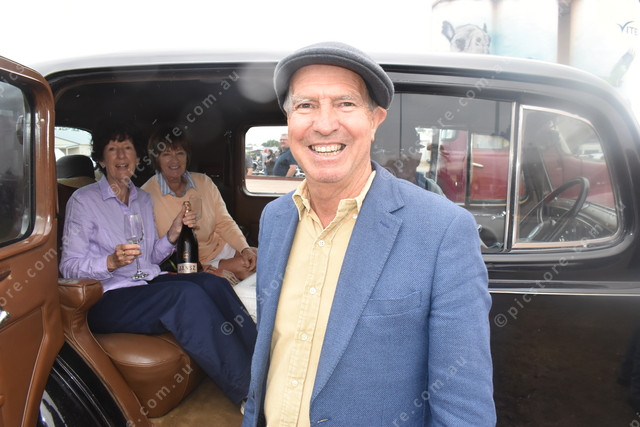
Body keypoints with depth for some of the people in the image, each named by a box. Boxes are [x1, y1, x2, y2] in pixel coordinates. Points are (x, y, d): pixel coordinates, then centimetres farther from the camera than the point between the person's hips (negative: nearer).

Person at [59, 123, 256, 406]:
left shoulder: (143, 199, 16)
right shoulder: (83, 200, -2)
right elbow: (68, 266, -7)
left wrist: (173, 234, 1)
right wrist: (111, 262, -25)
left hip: (149, 284, 6)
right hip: (109, 298, -6)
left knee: (213, 284, -24)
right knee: (187, 293, -33)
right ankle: (247, 389, -29)